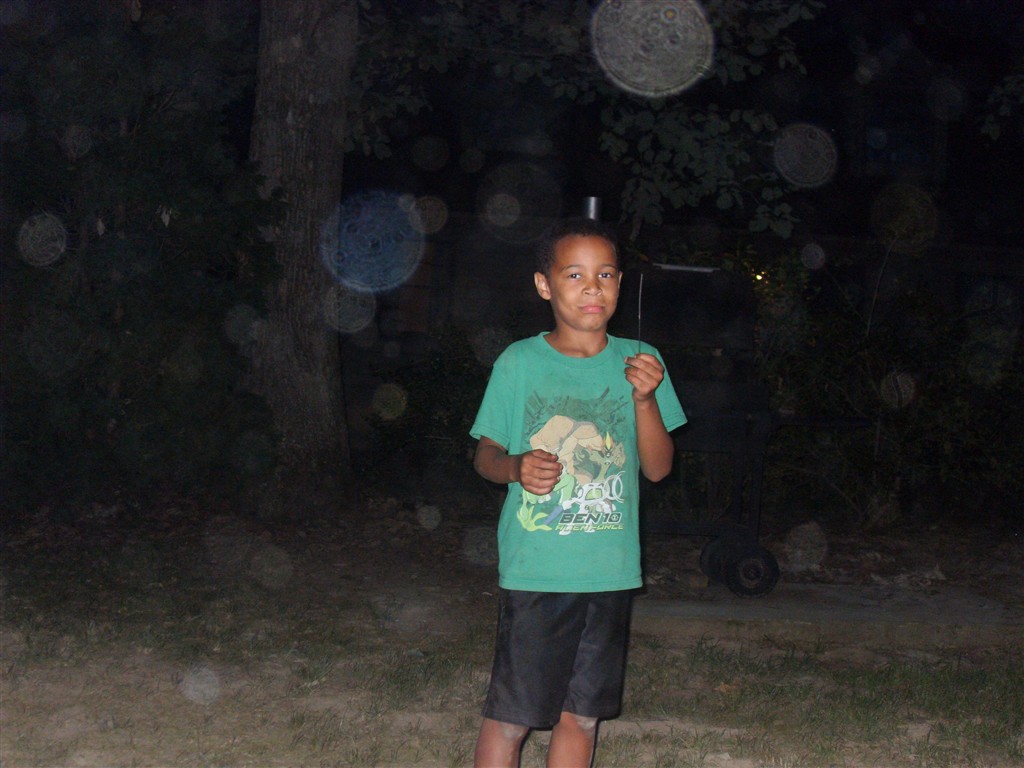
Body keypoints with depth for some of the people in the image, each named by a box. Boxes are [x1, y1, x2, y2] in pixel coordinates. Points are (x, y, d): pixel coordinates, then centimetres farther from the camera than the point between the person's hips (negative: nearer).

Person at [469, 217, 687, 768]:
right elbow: (485, 454, 4)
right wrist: (514, 467, -18)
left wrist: (645, 399, -16)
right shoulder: (519, 363, -3)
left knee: (582, 715, 12)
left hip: (610, 572, 3)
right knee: (510, 716, 0)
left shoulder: (639, 363, 3)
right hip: (534, 571, -3)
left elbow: (658, 468, 1)